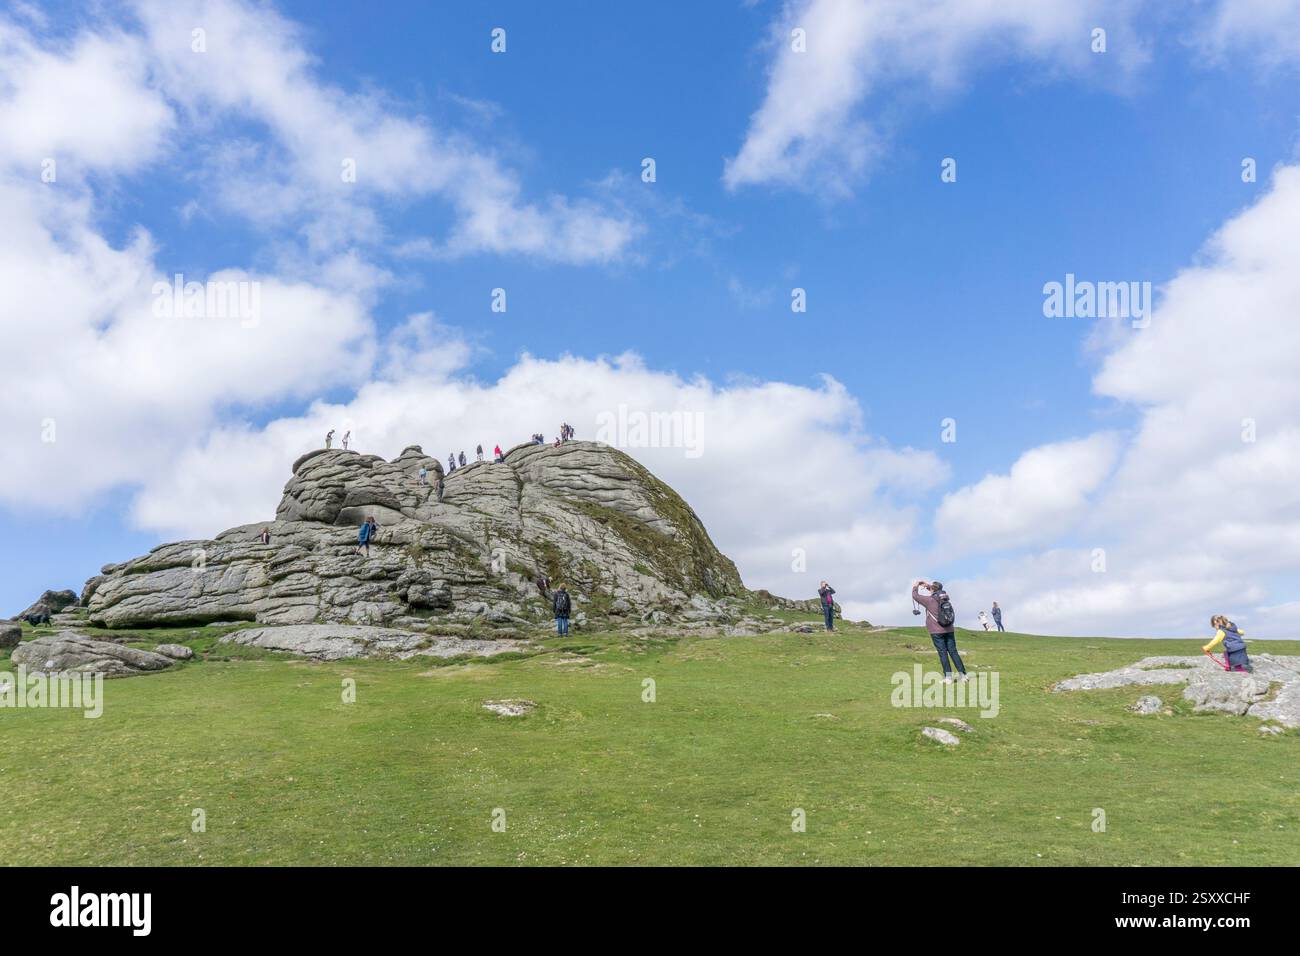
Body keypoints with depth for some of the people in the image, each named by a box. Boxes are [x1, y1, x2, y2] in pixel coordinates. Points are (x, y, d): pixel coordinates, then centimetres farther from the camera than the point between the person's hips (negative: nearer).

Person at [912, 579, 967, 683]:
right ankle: (963, 675, 5)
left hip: (937, 632, -5)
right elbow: (937, 592, 30)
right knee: (953, 652, 7)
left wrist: (915, 587, 14)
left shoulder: (930, 600, -11)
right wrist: (928, 585, 28)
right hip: (949, 630, 5)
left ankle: (948, 677, -3)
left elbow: (915, 596, -2)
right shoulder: (945, 597, 7)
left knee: (943, 653, -2)